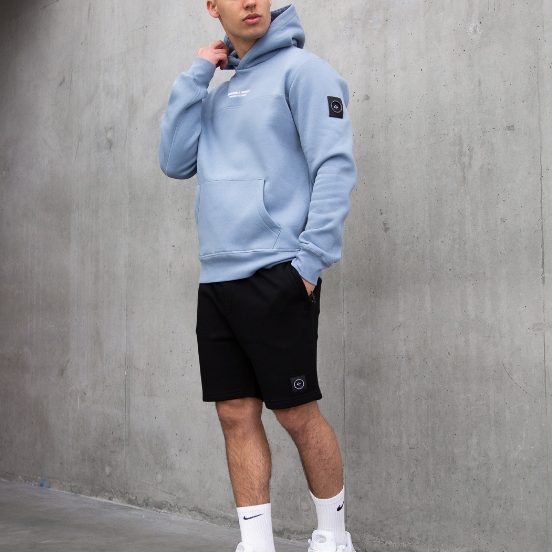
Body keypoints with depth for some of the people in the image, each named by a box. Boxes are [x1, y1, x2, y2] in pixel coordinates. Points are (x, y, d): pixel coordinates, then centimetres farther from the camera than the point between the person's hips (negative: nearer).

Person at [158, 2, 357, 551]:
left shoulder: (302, 69, -2)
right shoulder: (218, 94, 19)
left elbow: (335, 166, -9)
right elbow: (174, 162, 10)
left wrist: (310, 259, -16)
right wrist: (196, 74, 7)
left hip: (275, 276, -6)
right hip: (217, 280, 7)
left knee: (297, 413, 0)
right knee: (236, 416, 6)